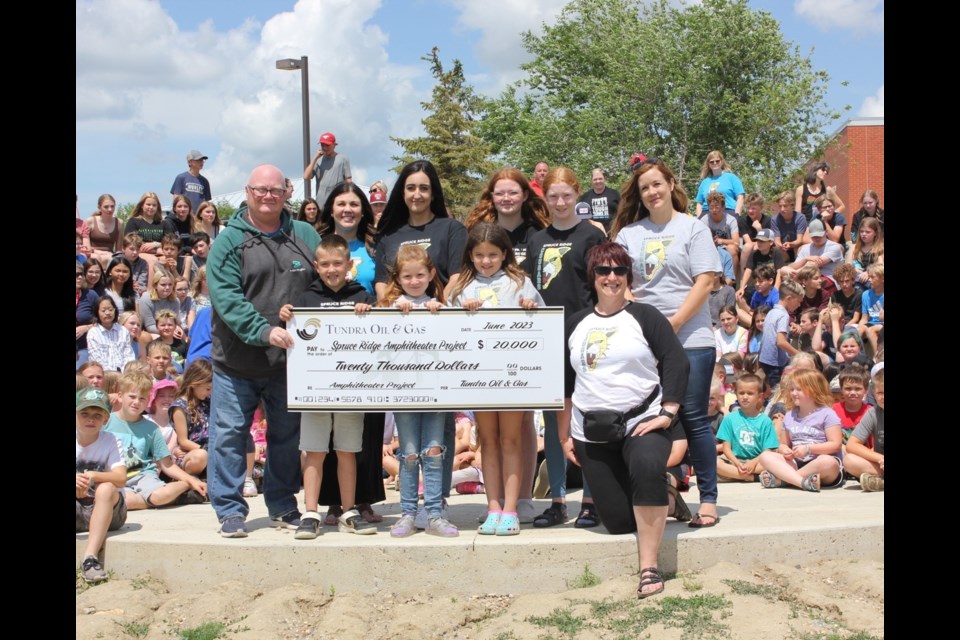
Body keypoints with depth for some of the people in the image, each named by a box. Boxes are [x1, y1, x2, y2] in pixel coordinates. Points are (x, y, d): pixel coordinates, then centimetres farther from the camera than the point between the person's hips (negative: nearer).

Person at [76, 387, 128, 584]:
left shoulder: (110, 441, -6)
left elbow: (121, 477, -20)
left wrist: (93, 476, -38)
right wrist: (76, 482, -35)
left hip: (108, 514, -2)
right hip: (79, 511, 2)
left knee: (106, 489, -33)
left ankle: (90, 557, -38)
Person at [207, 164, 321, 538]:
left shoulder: (305, 235, 8)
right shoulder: (230, 240, -4)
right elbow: (225, 297, -15)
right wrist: (264, 331, -25)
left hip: (290, 359, 3)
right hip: (237, 361, -3)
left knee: (288, 435, 12)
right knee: (229, 436, 1)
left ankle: (283, 507, 27)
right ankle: (230, 510, 13)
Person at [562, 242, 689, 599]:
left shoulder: (645, 317, 0)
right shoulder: (575, 324, 10)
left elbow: (676, 363, -6)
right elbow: (563, 382, 15)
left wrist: (668, 412, -16)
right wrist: (564, 434, 13)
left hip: (643, 421, -4)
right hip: (592, 432, 4)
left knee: (647, 467, -38)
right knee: (619, 522, -1)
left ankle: (649, 567, -31)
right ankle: (663, 498, 34)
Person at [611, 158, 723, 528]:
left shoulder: (693, 229, 3)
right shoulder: (628, 233, 11)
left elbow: (705, 282, -5)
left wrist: (672, 324, -12)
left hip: (691, 338, -3)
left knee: (694, 418, -2)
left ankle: (708, 499, 6)